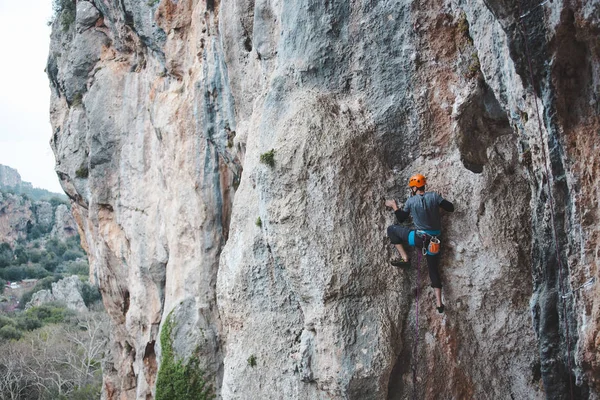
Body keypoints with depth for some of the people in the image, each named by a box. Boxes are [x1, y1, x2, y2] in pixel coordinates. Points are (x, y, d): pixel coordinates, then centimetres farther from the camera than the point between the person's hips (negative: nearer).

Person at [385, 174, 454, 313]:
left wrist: (394, 206, 22)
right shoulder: (434, 196, -3)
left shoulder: (411, 201, -5)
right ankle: (439, 303, 9)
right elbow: (451, 208, 1)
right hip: (434, 239, 4)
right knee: (433, 269, 16)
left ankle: (404, 258, 6)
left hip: (420, 238, -4)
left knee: (391, 229, 12)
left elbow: (401, 218, 8)